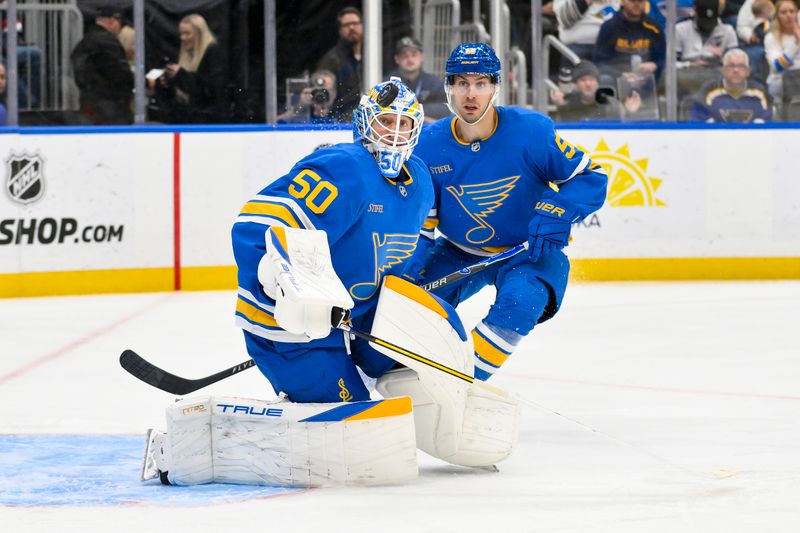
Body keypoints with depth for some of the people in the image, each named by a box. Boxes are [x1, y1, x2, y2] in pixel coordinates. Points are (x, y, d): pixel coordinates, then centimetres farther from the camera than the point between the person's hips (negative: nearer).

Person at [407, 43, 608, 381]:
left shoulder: (531, 131, -21)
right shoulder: (429, 146, -12)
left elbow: (592, 178, -15)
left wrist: (557, 214, -32)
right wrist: (407, 271, -19)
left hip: (529, 251, -3)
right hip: (459, 252, 3)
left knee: (520, 301, -33)